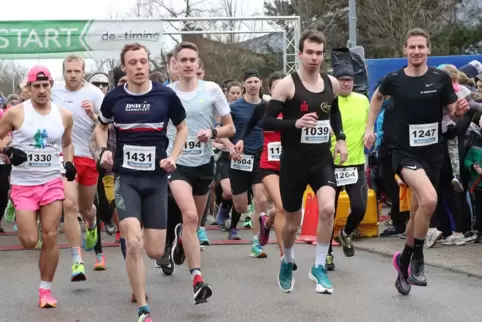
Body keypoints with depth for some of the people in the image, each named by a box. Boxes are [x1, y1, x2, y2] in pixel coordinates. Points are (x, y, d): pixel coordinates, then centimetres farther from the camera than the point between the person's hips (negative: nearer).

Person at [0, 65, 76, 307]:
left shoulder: (64, 115, 3)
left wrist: (69, 163, 4)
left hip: (52, 183, 2)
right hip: (23, 184, -2)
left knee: (50, 237, -1)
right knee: (29, 241, -10)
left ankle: (45, 290, 10)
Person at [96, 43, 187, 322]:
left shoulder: (166, 95, -4)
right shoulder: (114, 97, -1)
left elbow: (182, 128, 12)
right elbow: (101, 126, 18)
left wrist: (174, 156, -3)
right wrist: (104, 150, -1)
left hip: (156, 178, 1)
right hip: (126, 177, -1)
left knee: (155, 252, 1)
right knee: (134, 244, -19)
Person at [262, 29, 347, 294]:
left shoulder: (332, 84, 4)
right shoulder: (287, 85, -11)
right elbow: (266, 122, -13)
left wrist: (340, 138, 11)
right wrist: (296, 123, -27)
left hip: (322, 159, 3)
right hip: (294, 162, -3)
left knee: (328, 208, -22)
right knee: (292, 221, 10)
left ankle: (319, 267, -6)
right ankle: (287, 262, 40)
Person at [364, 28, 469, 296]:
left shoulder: (441, 78, -4)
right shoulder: (394, 80, -4)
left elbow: (453, 112, 3)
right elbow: (377, 97, 18)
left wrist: (461, 109, -19)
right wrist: (370, 127, 13)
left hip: (433, 153, 3)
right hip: (406, 153, -3)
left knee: (418, 210, 13)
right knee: (429, 199, -28)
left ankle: (405, 260, 36)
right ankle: (418, 257, -9)